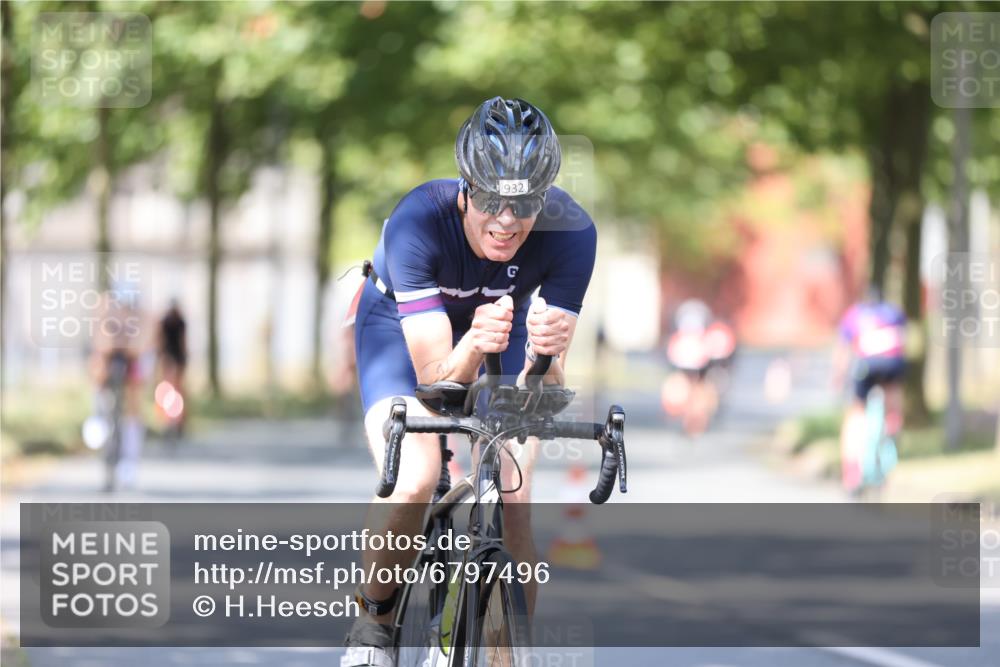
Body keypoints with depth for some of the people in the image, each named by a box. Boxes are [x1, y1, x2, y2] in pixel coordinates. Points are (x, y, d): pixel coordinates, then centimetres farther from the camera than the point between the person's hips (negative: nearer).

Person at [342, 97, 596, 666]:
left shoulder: (571, 233, -32)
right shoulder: (419, 221, -38)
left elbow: (542, 391, -31)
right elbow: (436, 380, -38)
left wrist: (546, 353, -53)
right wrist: (473, 347, -59)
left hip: (499, 321, 2)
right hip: (403, 325, -2)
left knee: (513, 504, -15)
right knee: (413, 485, -26)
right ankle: (375, 618, 1)